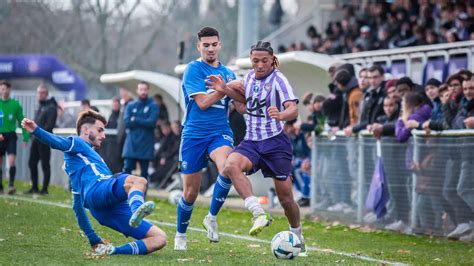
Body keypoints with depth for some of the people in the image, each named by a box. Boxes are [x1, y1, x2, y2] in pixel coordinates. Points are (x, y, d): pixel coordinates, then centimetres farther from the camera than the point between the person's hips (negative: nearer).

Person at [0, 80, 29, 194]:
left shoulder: (15, 104, 2)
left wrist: (25, 137, 1)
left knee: (12, 160, -15)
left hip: (11, 135, -1)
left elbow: (21, 121, 7)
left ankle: (11, 185, -17)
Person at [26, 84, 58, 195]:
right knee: (32, 163, 10)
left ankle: (45, 189, -2)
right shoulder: (40, 106, 19)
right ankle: (34, 187, 18)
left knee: (45, 165, -5)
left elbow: (50, 125, -17)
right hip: (36, 140, 9)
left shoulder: (51, 107, -8)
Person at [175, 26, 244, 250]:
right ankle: (180, 235, 27)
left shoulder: (228, 73, 13)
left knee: (227, 168, -30)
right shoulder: (193, 69, -3)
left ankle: (212, 218, -10)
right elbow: (203, 102, -13)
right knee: (190, 192, 3)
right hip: (194, 134, -3)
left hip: (220, 133, 3)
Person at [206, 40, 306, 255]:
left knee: (285, 197, 0)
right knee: (231, 166, -29)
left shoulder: (278, 79, -10)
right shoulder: (249, 77, 8)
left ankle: (297, 238, 25)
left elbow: (293, 109, -25)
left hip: (276, 143, -4)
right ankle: (259, 214, -33)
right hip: (251, 141, 4)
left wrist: (280, 115, -47)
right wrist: (225, 90, 9)